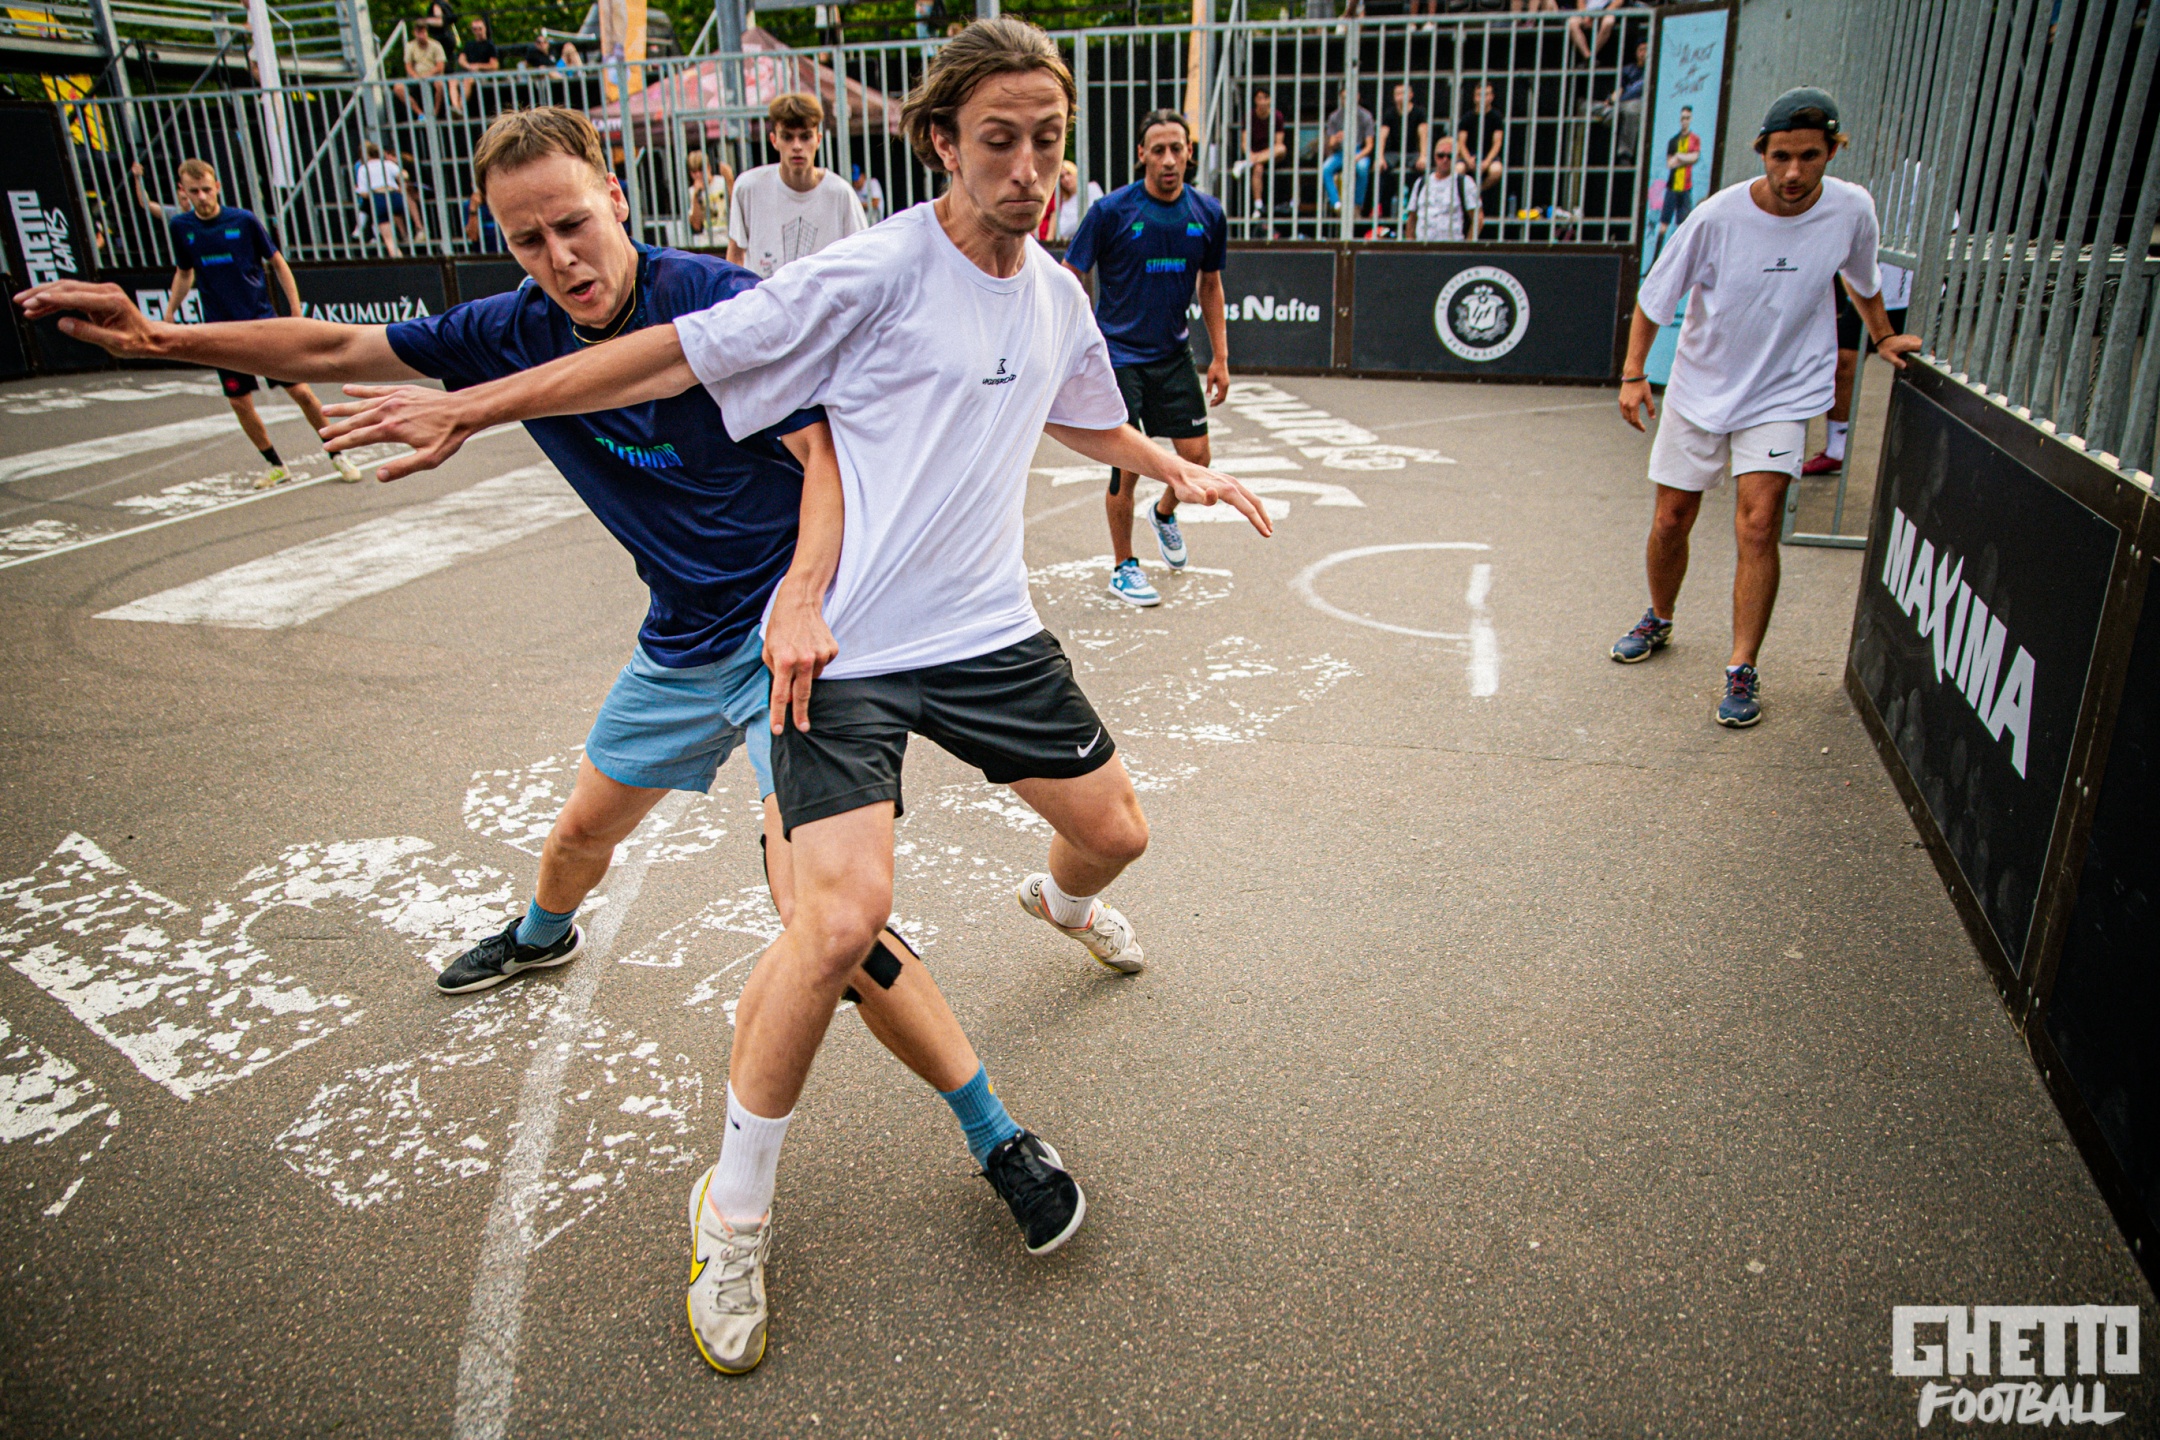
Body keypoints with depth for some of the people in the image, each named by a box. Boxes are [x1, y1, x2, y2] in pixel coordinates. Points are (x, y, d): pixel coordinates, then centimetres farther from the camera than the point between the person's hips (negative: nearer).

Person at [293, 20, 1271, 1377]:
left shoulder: (1058, 294, 7)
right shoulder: (877, 269, -14)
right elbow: (685, 350, -13)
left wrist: (1179, 468, 31)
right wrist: (475, 405, -12)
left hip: (990, 633, 7)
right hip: (847, 649, -6)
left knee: (1116, 831, 15)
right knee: (842, 916, -21)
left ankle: (1062, 899, 58)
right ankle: (736, 1210, 4)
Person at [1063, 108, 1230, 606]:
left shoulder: (1208, 214, 2)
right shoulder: (1111, 210, -10)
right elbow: (1069, 278, -4)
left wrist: (1220, 356, 10)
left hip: (1173, 355, 4)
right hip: (1116, 355, -4)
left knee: (1197, 455, 0)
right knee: (1126, 467, -5)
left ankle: (1164, 514, 34)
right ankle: (1123, 566, 14)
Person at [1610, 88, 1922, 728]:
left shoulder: (1851, 210, -9)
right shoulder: (1719, 215, -16)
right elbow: (1654, 296, -4)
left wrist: (1884, 339, 23)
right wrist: (1633, 373, -8)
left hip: (1783, 393, 0)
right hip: (1700, 387, 1)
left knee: (1757, 526, -15)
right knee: (1671, 520, 6)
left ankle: (1742, 672, -8)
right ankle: (1658, 621, 34)